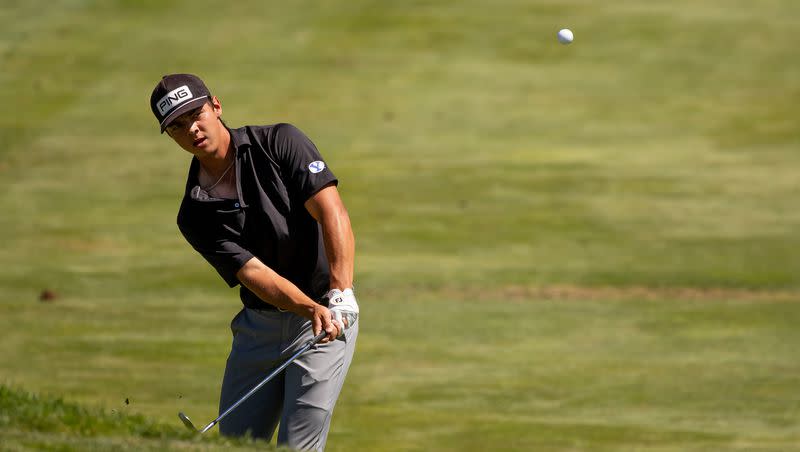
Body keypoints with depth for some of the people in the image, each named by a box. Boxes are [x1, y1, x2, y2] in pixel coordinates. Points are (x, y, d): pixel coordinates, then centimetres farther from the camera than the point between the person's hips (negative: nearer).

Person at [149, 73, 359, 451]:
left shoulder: (280, 143, -9)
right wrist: (311, 308, -34)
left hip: (329, 317, -5)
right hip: (258, 323, 5)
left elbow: (332, 213, -20)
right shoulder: (195, 216, -2)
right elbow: (254, 273, -15)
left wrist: (340, 293, -34)